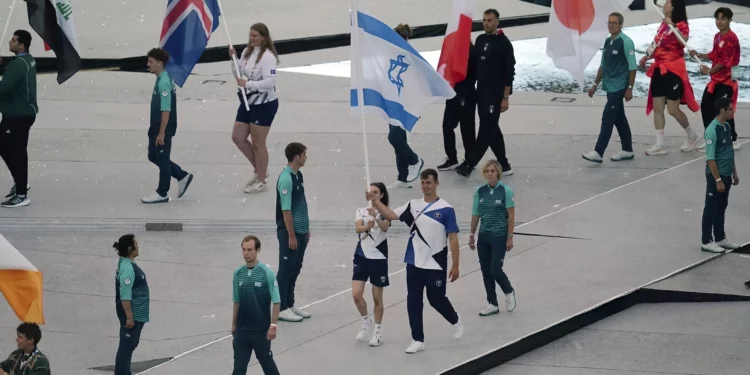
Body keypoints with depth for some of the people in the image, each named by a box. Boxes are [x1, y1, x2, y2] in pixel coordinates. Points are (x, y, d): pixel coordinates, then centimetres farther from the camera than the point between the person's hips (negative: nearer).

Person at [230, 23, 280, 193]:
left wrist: (248, 84, -27)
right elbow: (239, 75, 14)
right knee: (238, 137, 11)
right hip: (248, 102, 9)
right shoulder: (247, 52, 6)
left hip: (264, 104, -9)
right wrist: (233, 59, -1)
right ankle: (259, 170, 27)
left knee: (258, 144, 1)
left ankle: (261, 182, 15)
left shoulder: (267, 56, -19)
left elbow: (270, 82, -25)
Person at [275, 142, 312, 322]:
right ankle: (282, 308, 5)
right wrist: (291, 235, -18)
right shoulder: (286, 179, -18)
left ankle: (290, 305, 23)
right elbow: (286, 210, -19)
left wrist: (306, 229, 19)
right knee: (286, 270, -1)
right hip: (289, 232, -9)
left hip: (300, 231, 9)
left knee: (295, 270, 14)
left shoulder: (298, 175, 10)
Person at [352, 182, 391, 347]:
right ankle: (366, 320, 21)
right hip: (362, 256, 2)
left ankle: (378, 331, 20)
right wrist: (366, 227, -40)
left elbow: (385, 227, -27)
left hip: (379, 258, -2)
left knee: (377, 298, 5)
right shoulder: (361, 211, 2)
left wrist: (376, 217, -47)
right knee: (356, 294, -6)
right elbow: (358, 228, -16)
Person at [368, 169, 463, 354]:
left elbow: (453, 238, -7)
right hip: (414, 263, 4)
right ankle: (417, 340, 11)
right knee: (413, 302, 2)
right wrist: (375, 201, -20)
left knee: (436, 299, 6)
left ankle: (456, 321, 35)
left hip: (435, 264, -4)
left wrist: (455, 265, -9)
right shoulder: (413, 205, 4)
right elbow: (392, 215, -6)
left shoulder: (445, 209, -8)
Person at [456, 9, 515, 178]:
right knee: (492, 129, 11)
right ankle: (504, 166, 19)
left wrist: (506, 97, -14)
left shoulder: (504, 43, -8)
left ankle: (468, 165, -13)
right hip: (481, 91, 7)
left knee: (486, 130, -8)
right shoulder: (480, 40, 10)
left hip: (496, 94, -7)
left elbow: (509, 71, -10)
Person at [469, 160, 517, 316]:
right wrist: (472, 235, 10)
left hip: (499, 236, -5)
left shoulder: (505, 191, -11)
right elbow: (475, 214, 9)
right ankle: (492, 304, 18)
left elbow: (511, 216, -10)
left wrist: (510, 238, -12)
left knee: (495, 269, -7)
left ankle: (509, 292, 22)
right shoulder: (480, 191, 1)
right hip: (484, 236, 5)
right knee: (485, 270, 7)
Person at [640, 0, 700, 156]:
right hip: (659, 69, 8)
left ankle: (692, 136, 17)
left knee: (673, 109, -5)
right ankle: (660, 144, 6)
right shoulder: (663, 24, 13)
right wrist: (647, 57, 12)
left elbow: (684, 41, -30)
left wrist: (672, 26, -33)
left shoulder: (681, 25, -10)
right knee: (657, 108, 3)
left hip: (673, 70, -8)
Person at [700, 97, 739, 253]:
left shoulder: (727, 127, 8)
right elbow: (710, 158, -19)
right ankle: (707, 242, 7)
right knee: (711, 209, 0)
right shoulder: (712, 130, -19)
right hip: (716, 176, -8)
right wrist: (718, 180, -20)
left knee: (721, 208, 17)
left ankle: (720, 238, 26)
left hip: (726, 175, 8)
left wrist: (734, 173, 19)